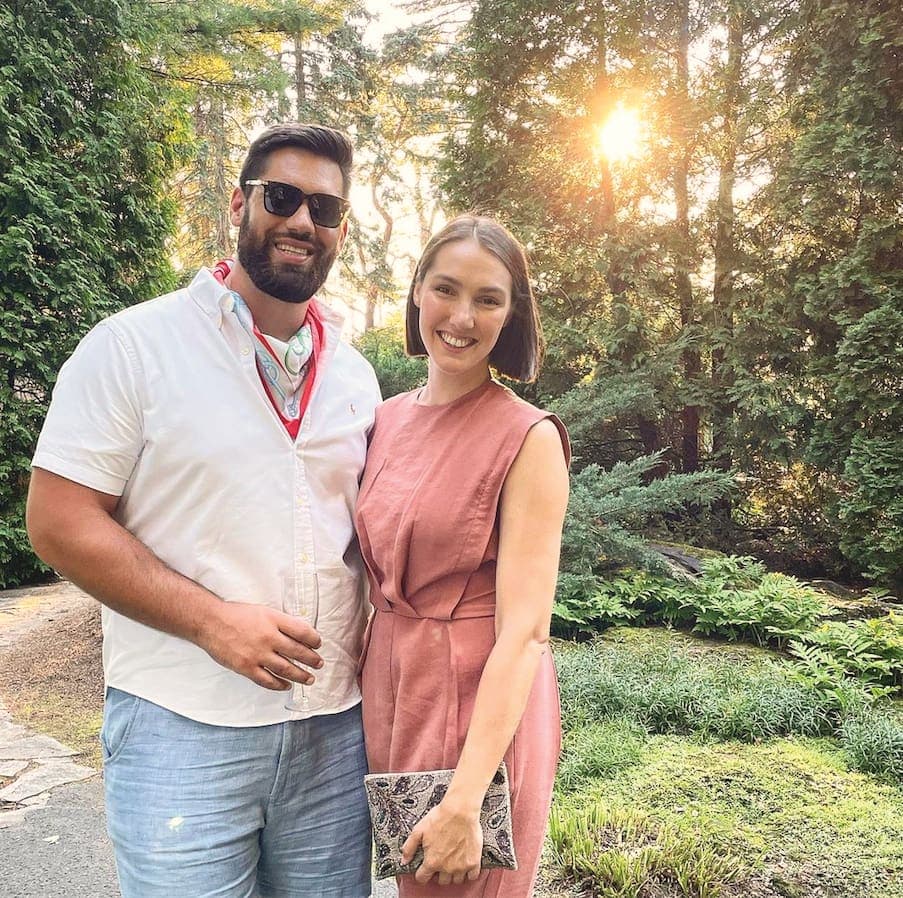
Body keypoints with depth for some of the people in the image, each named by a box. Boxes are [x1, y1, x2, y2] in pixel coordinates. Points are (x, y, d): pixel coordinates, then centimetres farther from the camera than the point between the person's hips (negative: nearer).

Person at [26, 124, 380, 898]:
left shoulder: (355, 376, 8)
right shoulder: (134, 345, -6)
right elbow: (59, 521, -9)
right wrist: (214, 621, -17)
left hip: (335, 725, 5)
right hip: (183, 728, -4)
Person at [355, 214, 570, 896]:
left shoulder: (529, 438, -16)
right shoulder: (388, 418, 2)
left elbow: (523, 631, -20)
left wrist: (465, 800, -23)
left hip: (483, 713, -5)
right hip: (388, 696, 6)